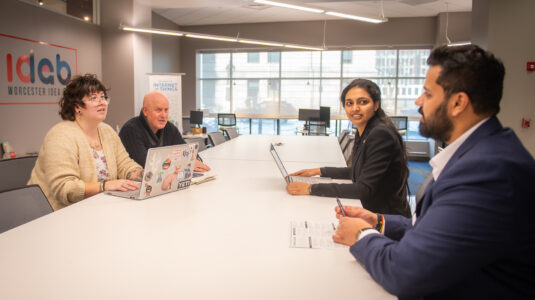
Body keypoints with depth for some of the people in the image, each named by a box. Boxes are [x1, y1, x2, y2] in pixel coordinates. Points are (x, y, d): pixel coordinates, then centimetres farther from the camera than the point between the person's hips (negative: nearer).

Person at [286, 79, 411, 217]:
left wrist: (311, 189, -25)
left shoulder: (381, 135, -22)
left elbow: (364, 189, -25)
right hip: (369, 211, 8)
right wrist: (319, 171, 14)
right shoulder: (363, 131, 6)